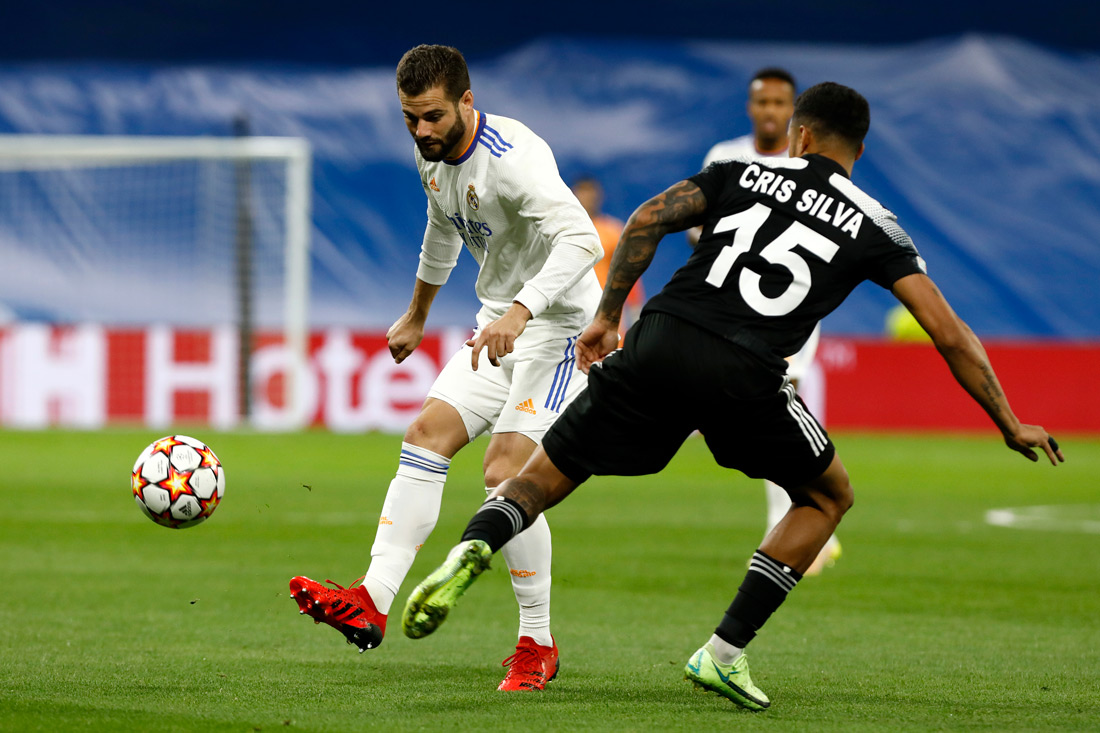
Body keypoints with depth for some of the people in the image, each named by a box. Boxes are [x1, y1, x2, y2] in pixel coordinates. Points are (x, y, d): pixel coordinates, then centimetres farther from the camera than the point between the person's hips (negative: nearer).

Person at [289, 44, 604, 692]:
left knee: (505, 476, -16)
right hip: (499, 324, 9)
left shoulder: (513, 157, -24)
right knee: (427, 434, -6)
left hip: (558, 324, -9)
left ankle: (539, 646, -5)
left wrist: (521, 310, -49)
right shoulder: (434, 156, 5)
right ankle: (373, 603, -12)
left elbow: (582, 239, -36)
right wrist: (418, 316, 38)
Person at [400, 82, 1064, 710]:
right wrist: (1009, 424, 22)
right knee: (829, 497, 22)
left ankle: (475, 548, -19)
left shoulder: (744, 173, 22)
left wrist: (607, 316, 14)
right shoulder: (874, 226, 18)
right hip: (746, 377, -2)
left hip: (661, 342, 2)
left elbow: (648, 220, 7)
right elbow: (950, 335, 14)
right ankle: (726, 652, 13)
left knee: (551, 472, 15)